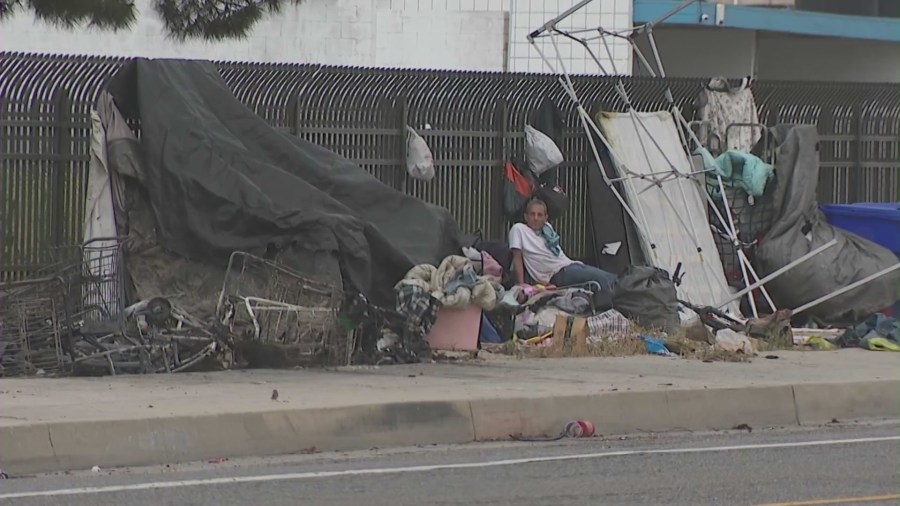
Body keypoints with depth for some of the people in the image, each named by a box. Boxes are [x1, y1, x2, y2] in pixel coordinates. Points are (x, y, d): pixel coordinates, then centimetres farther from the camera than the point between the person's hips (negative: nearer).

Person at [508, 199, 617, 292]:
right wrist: (521, 285, -14)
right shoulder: (518, 229, -2)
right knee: (600, 277, -26)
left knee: (611, 278, -5)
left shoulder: (547, 227, 19)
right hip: (558, 274, -8)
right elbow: (517, 258, -8)